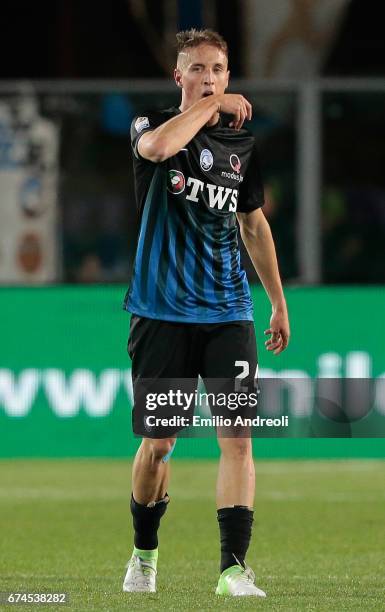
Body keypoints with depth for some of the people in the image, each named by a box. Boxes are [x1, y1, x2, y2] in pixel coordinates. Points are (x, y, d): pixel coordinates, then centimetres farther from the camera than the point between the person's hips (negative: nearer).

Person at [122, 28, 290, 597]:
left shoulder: (243, 144, 9)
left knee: (237, 437, -11)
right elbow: (159, 146, -28)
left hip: (228, 313, 2)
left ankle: (234, 568, -12)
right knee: (157, 443, 4)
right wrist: (212, 105, -15)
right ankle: (144, 554, 26)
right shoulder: (151, 127, -1)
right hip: (161, 312, -2)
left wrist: (279, 302, 22)